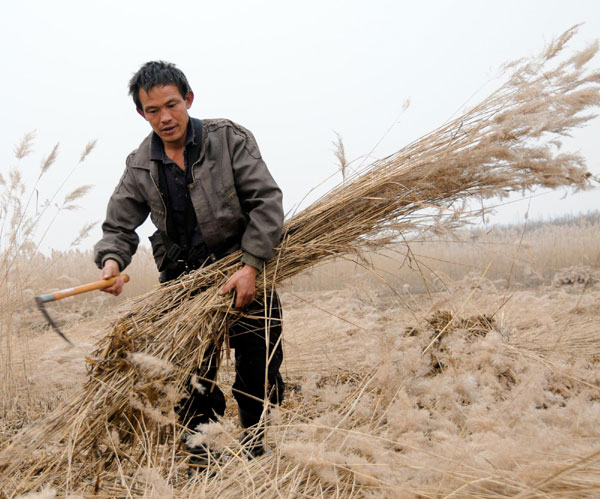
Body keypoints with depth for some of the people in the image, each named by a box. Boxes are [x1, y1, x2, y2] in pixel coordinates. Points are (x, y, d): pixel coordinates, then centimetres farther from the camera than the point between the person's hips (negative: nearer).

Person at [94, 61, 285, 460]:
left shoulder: (229, 138, -7)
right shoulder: (140, 167, 2)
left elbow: (266, 202, -12)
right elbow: (119, 227, 4)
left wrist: (251, 266, -21)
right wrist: (111, 260, -20)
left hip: (244, 270, -2)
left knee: (259, 373, 0)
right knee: (194, 381, 5)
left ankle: (255, 454, 19)